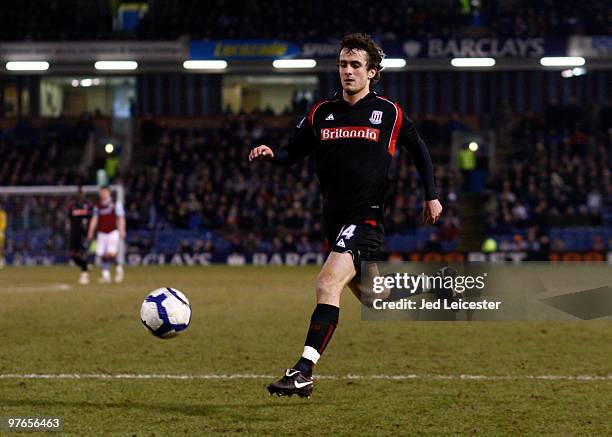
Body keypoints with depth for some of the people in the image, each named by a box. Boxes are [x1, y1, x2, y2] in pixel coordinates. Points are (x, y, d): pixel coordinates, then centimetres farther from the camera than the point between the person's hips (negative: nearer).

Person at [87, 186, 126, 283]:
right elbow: (94, 219, 12)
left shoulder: (116, 204, 0)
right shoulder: (97, 206, 11)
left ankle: (118, 267, 9)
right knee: (103, 255, -1)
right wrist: (90, 232, 4)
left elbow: (121, 218, -3)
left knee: (111, 253, -18)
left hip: (113, 232, -4)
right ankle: (106, 275, 8)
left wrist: (122, 231, -12)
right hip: (102, 233, 4)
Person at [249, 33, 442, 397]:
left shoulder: (390, 113, 0)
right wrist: (271, 154, -8)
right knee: (368, 295, 17)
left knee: (328, 282, -24)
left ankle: (304, 373, -30)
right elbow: (293, 154, 14)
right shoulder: (320, 114, 8)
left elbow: (419, 149, 15)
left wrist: (432, 195, 15)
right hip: (335, 218, 6)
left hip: (368, 215, -6)